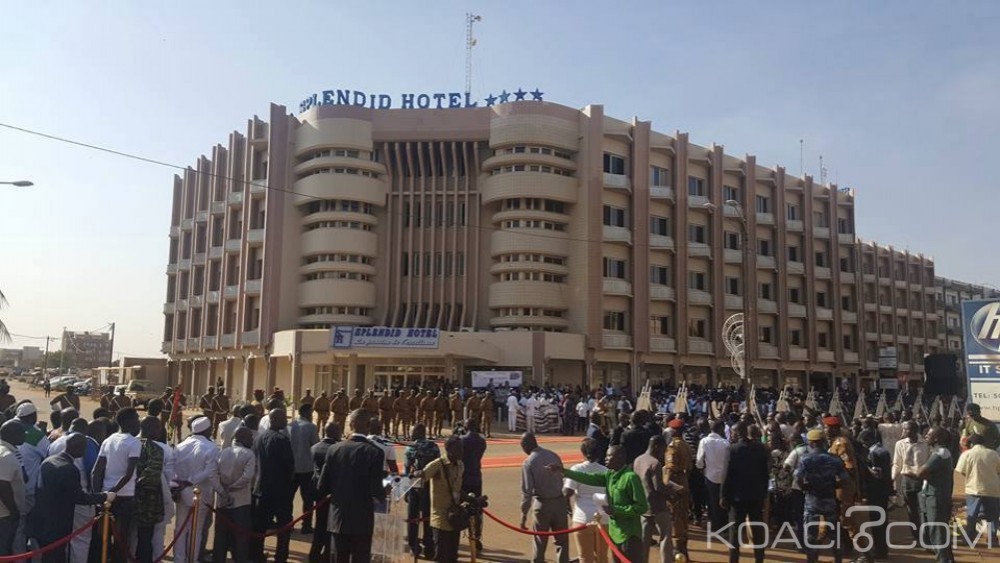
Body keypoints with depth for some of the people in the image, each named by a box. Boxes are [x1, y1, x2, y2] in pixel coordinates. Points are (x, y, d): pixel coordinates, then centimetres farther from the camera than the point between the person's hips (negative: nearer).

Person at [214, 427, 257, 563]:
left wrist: (222, 491, -6)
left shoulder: (223, 452, 4)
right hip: (241, 500, -4)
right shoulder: (248, 454, -10)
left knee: (221, 534, 14)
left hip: (222, 500, 4)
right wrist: (232, 487, -11)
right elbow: (247, 476, -21)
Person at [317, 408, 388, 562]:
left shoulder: (334, 449, -4)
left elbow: (322, 487, -2)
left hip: (338, 518, 4)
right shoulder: (375, 452, -15)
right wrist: (384, 493, 4)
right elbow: (376, 492, -18)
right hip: (362, 520, -4)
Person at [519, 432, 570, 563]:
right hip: (560, 501, 4)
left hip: (542, 504, -4)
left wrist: (524, 514, -8)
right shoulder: (553, 455, 2)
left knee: (539, 542, 10)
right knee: (562, 540, 12)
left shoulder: (529, 462, -12)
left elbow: (527, 491, -13)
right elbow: (564, 479, 6)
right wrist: (567, 503, 15)